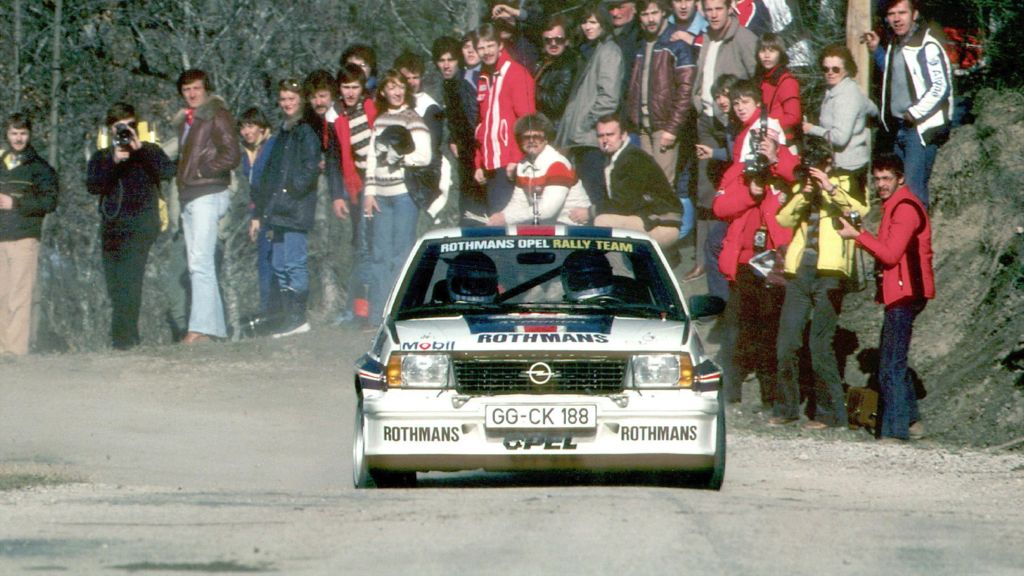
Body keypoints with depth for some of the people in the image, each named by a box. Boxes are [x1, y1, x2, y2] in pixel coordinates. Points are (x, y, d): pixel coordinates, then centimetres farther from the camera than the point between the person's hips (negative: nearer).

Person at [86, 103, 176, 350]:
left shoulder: (149, 152, 10)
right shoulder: (101, 158, 17)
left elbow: (168, 172, -10)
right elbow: (92, 186, -1)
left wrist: (140, 148, -13)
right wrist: (113, 162, -13)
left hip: (139, 225, -5)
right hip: (111, 226, 5)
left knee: (128, 282, -19)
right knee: (115, 287, 4)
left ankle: (123, 337, -23)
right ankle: (131, 337, 13)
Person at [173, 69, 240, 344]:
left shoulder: (217, 115, -4)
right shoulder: (185, 120, 21)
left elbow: (231, 155, -13)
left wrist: (202, 172, -10)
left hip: (208, 195, -9)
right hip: (189, 197, 9)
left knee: (200, 264, -16)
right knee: (198, 266, 7)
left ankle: (201, 328, -22)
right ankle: (215, 326, 9)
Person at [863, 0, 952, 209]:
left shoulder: (927, 47, -13)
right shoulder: (895, 46, 14)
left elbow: (940, 87, -18)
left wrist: (915, 113, -17)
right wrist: (876, 50, 22)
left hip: (922, 128, -9)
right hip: (899, 129, 9)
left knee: (913, 188, -15)